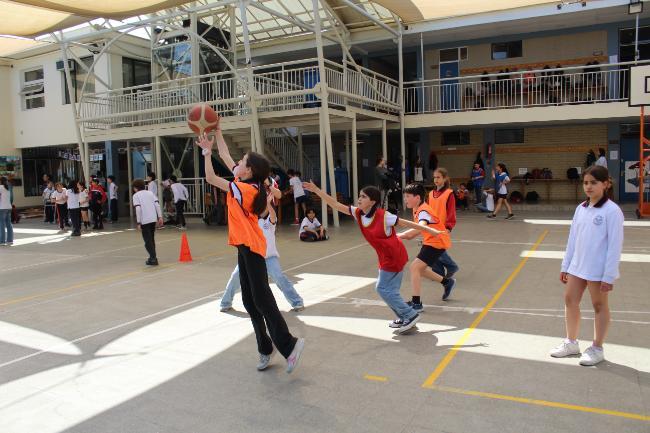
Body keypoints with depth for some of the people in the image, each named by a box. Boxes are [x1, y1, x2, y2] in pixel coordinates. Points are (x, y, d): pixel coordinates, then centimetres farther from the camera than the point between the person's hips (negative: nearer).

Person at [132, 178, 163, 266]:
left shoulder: (136, 195, 1)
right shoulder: (150, 193, 14)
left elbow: (138, 209, -10)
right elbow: (157, 205, 4)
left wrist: (138, 222, -8)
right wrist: (160, 217, 5)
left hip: (145, 221, -5)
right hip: (153, 219, 5)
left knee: (148, 240, 0)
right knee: (152, 239, 18)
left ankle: (153, 258, -9)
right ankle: (153, 257, 25)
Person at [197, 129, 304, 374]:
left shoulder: (246, 188, -15)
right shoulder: (246, 183, 7)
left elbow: (210, 179, -13)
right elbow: (225, 156, 18)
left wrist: (207, 151, -5)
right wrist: (217, 133, 21)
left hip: (251, 247, -9)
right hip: (245, 246, 9)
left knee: (261, 299, -10)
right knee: (250, 301, 11)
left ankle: (288, 345, -6)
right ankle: (266, 348, 20)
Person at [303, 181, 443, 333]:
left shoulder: (384, 216, -23)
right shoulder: (358, 213, -5)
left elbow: (408, 224, -16)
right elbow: (336, 205, -5)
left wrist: (430, 230, -12)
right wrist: (316, 190, -11)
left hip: (394, 257, -7)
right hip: (386, 257, 7)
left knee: (383, 288, -5)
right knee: (389, 289, 12)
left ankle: (410, 315, 5)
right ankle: (404, 318, 28)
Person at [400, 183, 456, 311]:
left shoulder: (423, 211, -24)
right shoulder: (417, 210, 5)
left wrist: (400, 235, -47)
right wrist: (408, 234, -6)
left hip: (437, 242, -10)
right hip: (431, 241, 10)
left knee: (414, 267, -16)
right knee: (420, 268, 20)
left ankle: (416, 303, -11)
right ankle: (447, 282, 38)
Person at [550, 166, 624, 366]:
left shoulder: (612, 211, -13)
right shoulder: (581, 208, 6)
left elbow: (615, 245, -14)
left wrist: (609, 276, -16)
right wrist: (565, 266, 12)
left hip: (598, 270, -6)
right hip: (577, 266, 7)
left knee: (599, 305, 8)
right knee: (570, 300, 12)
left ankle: (597, 348, 23)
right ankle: (571, 342, 29)